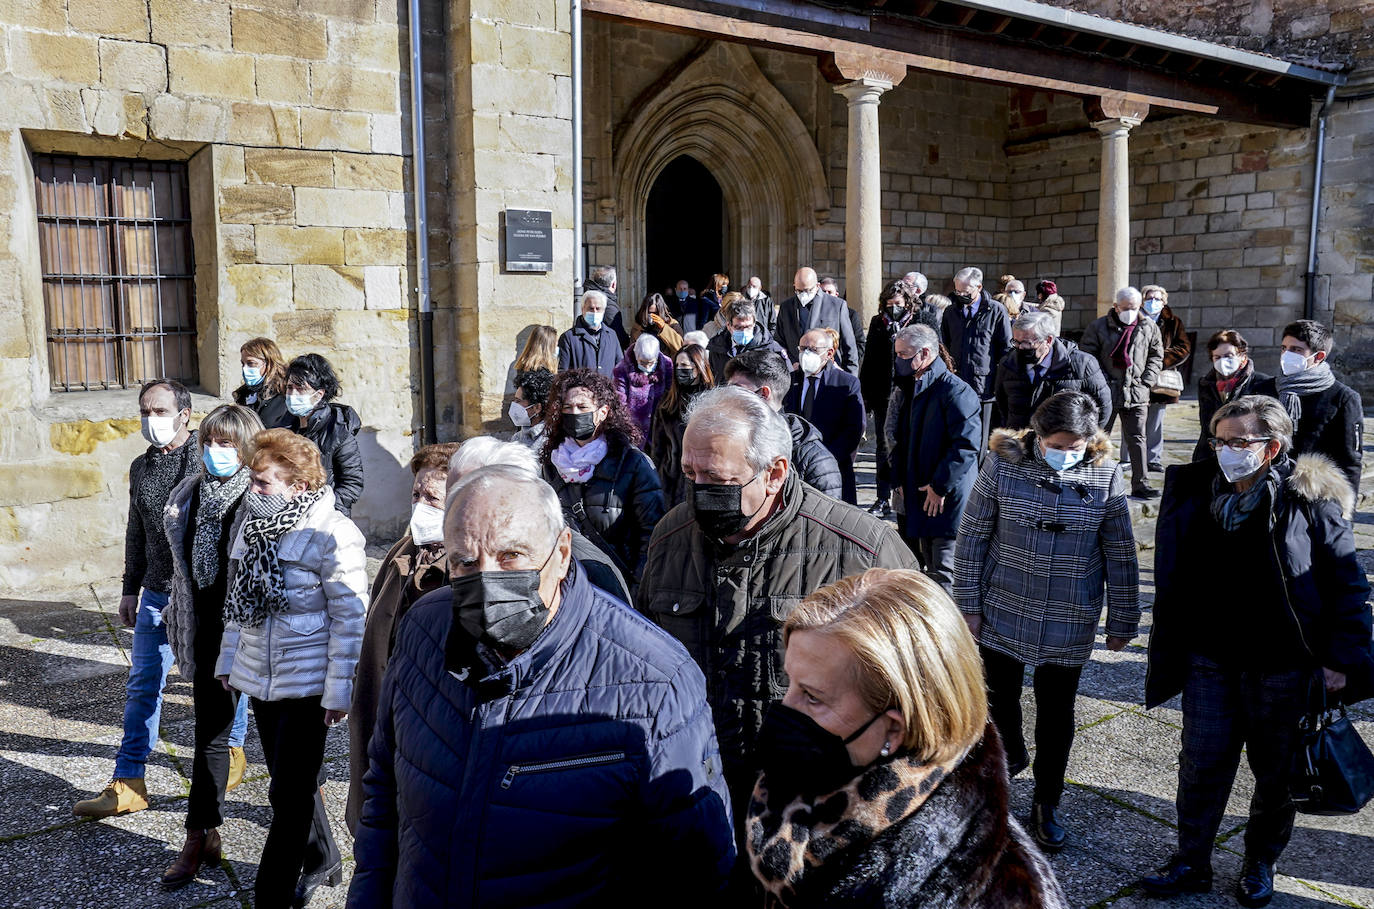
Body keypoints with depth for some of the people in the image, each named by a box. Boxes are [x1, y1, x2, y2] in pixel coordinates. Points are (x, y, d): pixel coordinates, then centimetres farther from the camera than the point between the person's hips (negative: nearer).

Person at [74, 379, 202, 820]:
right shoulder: (141, 467, 9)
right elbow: (136, 532, 18)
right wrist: (130, 588, 18)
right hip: (156, 594, 6)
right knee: (142, 687, 7)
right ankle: (127, 784, 14)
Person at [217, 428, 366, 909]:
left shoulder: (332, 535, -18)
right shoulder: (253, 522, 5)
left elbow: (350, 618, -16)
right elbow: (239, 598, 16)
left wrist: (339, 690, -16)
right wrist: (228, 659, 18)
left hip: (306, 681, -7)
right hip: (259, 674, 7)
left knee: (290, 794, 1)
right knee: (289, 782, 20)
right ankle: (321, 862, 40)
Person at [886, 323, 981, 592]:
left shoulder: (956, 391, -13)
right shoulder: (906, 388, 12)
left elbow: (967, 445, -18)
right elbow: (899, 439, 19)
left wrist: (939, 486, -16)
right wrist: (900, 480, 7)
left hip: (948, 498, -8)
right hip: (917, 496, 8)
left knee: (943, 572, -5)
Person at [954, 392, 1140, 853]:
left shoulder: (1105, 475, -7)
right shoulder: (1004, 465, -10)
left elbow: (1120, 555, 1)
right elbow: (972, 536, -4)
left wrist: (1122, 622, 5)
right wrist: (968, 604, -4)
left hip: (1069, 624, 0)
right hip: (1002, 614, 0)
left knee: (1057, 713, 12)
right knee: (998, 698, 13)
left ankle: (1046, 802, 32)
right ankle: (1011, 754, 45)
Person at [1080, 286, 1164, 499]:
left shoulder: (1149, 328, 7)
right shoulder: (1098, 327, -3)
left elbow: (1156, 356, 17)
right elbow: (1087, 356, -1)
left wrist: (1146, 381, 5)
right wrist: (1102, 381, -9)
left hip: (1136, 393, 2)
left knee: (1137, 439, 4)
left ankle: (1141, 484, 9)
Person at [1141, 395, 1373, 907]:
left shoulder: (1310, 500, -12)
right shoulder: (1197, 492, -2)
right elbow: (1175, 585, 9)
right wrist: (1168, 649, 10)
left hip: (1282, 668, -3)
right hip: (1210, 661, 3)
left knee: (1275, 774, 14)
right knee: (1201, 766, 10)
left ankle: (1260, 865, 36)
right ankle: (1191, 865, 26)